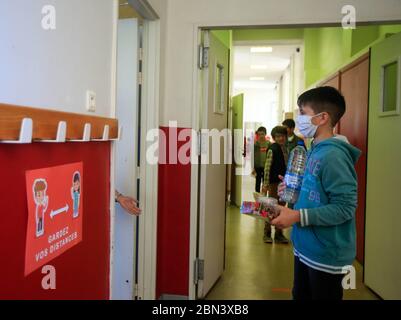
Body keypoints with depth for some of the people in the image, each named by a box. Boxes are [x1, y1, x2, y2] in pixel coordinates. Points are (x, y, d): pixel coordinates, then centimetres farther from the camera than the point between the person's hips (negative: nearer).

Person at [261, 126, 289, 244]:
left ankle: (279, 234, 20)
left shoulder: (286, 149, 9)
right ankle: (267, 233, 12)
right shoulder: (272, 149, -10)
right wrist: (266, 184, -18)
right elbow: (267, 167, -14)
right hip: (274, 182, -6)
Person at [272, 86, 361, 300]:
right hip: (306, 248, 9)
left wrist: (297, 216, -27)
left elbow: (344, 207, -26)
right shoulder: (316, 150, 6)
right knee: (300, 296, 24)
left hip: (327, 255, -9)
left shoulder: (333, 155, -23)